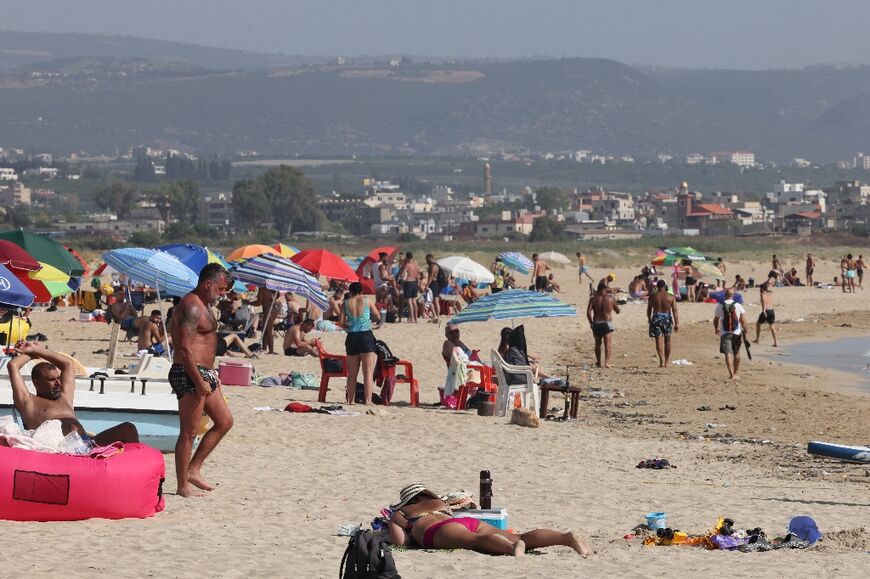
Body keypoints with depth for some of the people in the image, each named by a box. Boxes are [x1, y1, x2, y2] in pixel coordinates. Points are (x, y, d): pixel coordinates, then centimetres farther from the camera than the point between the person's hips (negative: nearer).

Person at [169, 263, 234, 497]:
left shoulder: (203, 306, 18)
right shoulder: (191, 306, -16)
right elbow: (185, 348, -22)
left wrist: (211, 375, 22)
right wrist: (199, 381, -23)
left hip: (204, 374, 11)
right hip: (189, 375, -11)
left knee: (224, 422, 14)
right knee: (189, 432, -6)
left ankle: (193, 470, 18)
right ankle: (183, 486, 0)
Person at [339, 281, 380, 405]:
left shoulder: (346, 303, 2)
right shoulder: (366, 301, 0)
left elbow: (341, 323, -1)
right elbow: (378, 317, 8)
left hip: (351, 337, 2)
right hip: (366, 336, -2)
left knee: (352, 373, 13)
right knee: (368, 371, -2)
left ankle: (350, 400, 15)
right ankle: (368, 400, -11)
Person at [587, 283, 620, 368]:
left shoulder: (594, 299, -1)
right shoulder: (610, 299, -1)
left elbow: (588, 312, -8)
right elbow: (618, 311, 10)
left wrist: (591, 322, 5)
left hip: (596, 324, 1)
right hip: (607, 323, -1)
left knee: (598, 344, 16)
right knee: (607, 344, -2)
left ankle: (598, 362, 24)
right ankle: (607, 362, -17)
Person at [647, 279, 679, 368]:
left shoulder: (652, 296, -1)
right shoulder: (671, 297, -2)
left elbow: (649, 310, 6)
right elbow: (674, 311, -5)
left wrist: (649, 320, 21)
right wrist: (676, 323, -3)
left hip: (656, 318, -1)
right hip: (667, 318, 1)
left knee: (659, 340, -2)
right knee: (667, 340, 15)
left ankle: (662, 361, -15)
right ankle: (667, 361, 21)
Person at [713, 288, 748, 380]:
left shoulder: (720, 306, -2)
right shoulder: (738, 306, -2)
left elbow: (716, 320, 7)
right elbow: (743, 320, -5)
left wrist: (716, 329, 26)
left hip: (724, 334, -1)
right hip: (736, 333, 1)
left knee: (728, 354, -7)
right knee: (736, 353, 18)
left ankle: (731, 374, -21)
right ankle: (735, 373, 28)